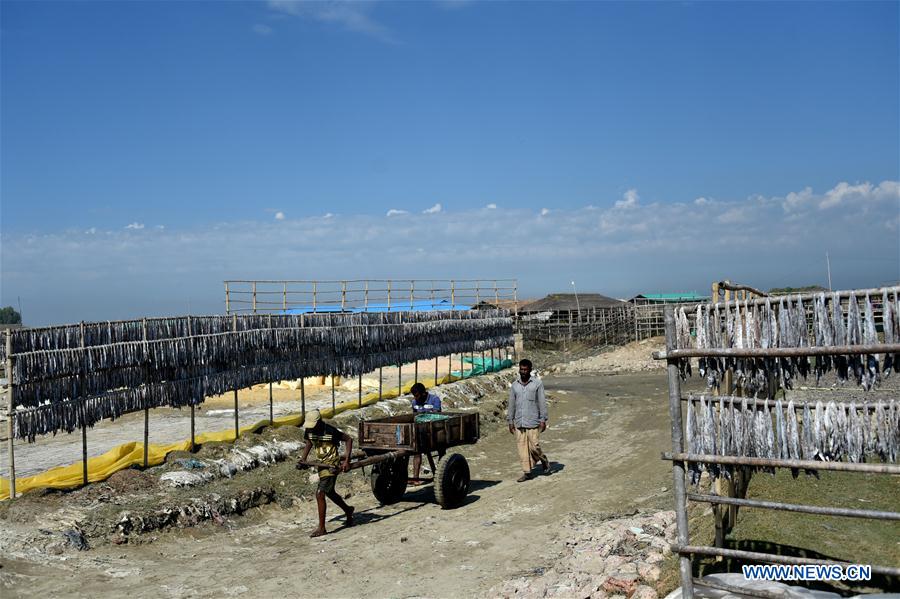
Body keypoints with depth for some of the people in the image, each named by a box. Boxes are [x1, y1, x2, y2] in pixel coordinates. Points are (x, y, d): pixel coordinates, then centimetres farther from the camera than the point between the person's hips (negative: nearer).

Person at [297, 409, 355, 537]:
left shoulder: (330, 431, -23)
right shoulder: (308, 430, -4)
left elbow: (349, 439, -13)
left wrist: (347, 460, -18)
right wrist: (303, 459, 2)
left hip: (332, 465, -8)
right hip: (321, 464, 8)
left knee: (320, 494, -15)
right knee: (329, 492, 22)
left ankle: (321, 528, -6)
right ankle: (348, 510, 47)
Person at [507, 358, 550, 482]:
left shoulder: (537, 383, -1)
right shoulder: (514, 385, 10)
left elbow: (542, 402, -1)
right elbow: (512, 404, 14)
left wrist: (543, 420, -6)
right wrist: (510, 421, 11)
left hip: (533, 422, -4)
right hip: (519, 423, 4)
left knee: (534, 446, -6)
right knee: (522, 447, 2)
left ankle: (544, 460, 23)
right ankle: (527, 472, 10)